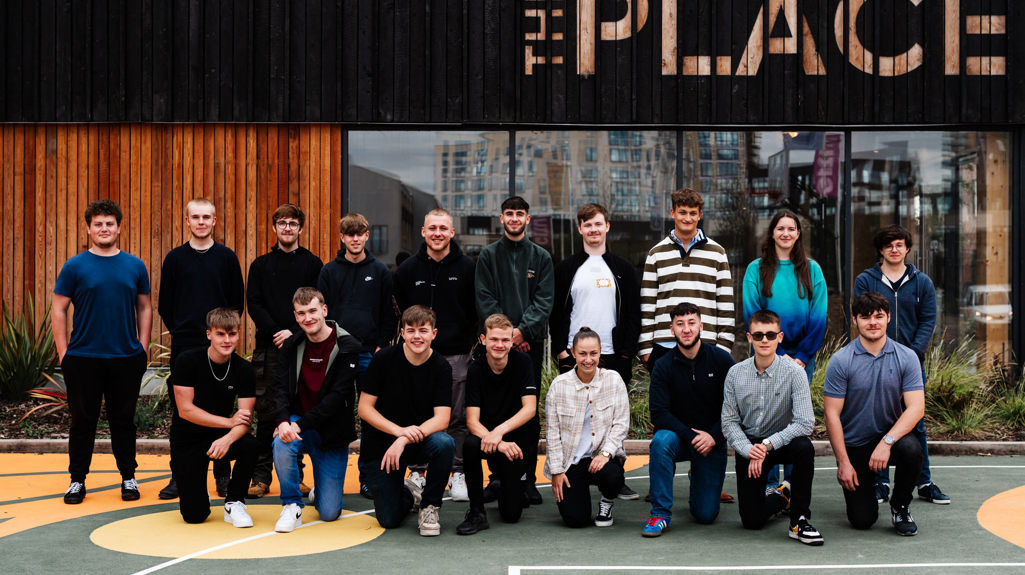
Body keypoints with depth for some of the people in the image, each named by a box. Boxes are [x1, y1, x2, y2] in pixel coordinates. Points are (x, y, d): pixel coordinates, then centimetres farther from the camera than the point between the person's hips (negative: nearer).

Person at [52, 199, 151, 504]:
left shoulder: (135, 266, 6)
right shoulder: (75, 267, 0)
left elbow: (144, 308, 11)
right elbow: (58, 310, 1)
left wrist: (143, 347, 3)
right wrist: (63, 354, -5)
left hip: (126, 358, 1)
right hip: (83, 359, -1)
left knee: (123, 420, 9)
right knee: (83, 421, 6)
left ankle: (128, 477, 20)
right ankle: (77, 479, 17)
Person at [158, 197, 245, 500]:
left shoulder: (227, 257, 5)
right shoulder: (175, 258, 6)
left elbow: (238, 301, 8)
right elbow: (164, 304, 10)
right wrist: (178, 330, 4)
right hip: (184, 346, 0)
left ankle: (223, 475, 11)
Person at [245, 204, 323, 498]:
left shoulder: (313, 264, 8)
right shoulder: (261, 265, 11)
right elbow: (253, 304, 2)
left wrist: (294, 332, -12)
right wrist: (276, 332, -11)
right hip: (268, 348, 0)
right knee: (267, 413, 1)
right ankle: (261, 476, 6)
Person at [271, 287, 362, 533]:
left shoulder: (348, 347, -12)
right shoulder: (291, 345, 2)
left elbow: (338, 395, -18)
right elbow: (281, 387, -5)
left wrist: (301, 425, -25)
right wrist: (283, 420, -26)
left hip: (332, 433, -2)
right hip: (298, 424, 3)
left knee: (329, 513, -5)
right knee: (282, 444, -35)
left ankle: (320, 491, 34)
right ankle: (292, 507, -12)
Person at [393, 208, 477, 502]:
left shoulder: (466, 268, 2)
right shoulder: (408, 269, 6)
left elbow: (476, 311, 6)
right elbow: (400, 310, 12)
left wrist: (466, 341, 0)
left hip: (456, 354, -1)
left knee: (458, 418, 2)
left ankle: (458, 475, 10)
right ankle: (418, 473, 13)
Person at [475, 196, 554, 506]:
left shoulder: (541, 257, 10)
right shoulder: (488, 255, 9)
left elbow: (544, 300, 1)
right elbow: (484, 300, 1)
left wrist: (523, 330, -14)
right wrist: (506, 333, -10)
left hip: (531, 342, 0)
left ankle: (528, 478, 7)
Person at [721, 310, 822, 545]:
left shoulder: (793, 372, -15)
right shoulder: (736, 373, -7)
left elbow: (806, 422, -22)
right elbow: (729, 422, -5)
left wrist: (767, 445, -26)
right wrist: (748, 450, -22)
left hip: (783, 441, -2)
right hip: (749, 445, 2)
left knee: (804, 447, -38)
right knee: (752, 520, -6)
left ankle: (799, 521, -19)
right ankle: (783, 495, 31)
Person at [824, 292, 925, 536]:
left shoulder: (906, 357, -6)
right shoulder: (840, 361, -11)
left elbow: (916, 407, -14)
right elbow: (832, 415, -10)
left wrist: (887, 442, -28)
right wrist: (843, 463, -15)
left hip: (891, 434, 1)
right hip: (854, 445, -1)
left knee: (911, 449, -34)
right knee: (862, 520, -8)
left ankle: (900, 506, -5)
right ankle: (862, 484, 28)